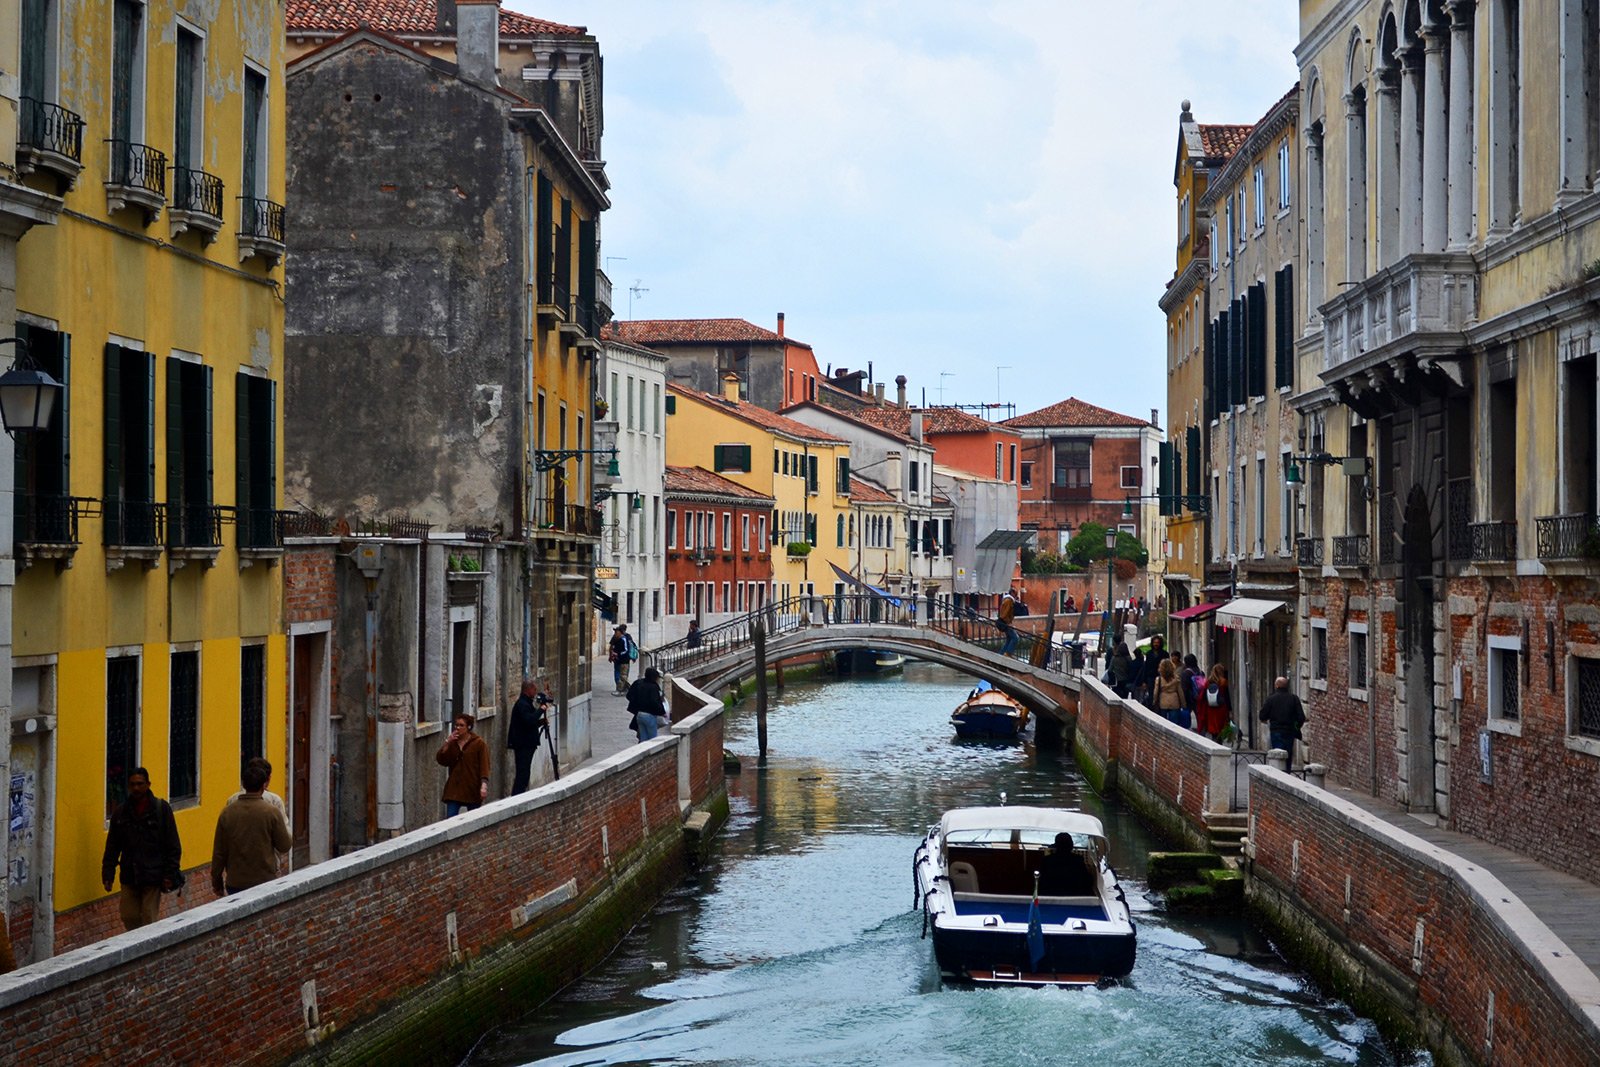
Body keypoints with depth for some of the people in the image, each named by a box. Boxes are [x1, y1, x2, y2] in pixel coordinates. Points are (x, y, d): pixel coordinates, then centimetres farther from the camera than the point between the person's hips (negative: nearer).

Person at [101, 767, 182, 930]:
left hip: (153, 877, -3)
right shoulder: (121, 812, 6)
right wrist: (107, 874, 3)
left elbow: (173, 846, -2)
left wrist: (170, 874, -8)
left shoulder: (162, 808, -2)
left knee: (150, 921, -2)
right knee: (129, 918, 4)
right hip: (129, 877, 3)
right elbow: (112, 848, 10)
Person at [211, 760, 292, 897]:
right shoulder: (271, 812, -10)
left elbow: (219, 852, 2)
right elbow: (285, 846, -3)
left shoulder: (227, 813, -2)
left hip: (235, 884, 2)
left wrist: (216, 882, 12)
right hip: (265, 880, -2)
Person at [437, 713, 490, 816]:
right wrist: (447, 743, -10)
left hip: (472, 788, -3)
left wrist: (484, 785, -21)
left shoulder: (479, 743, -5)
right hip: (454, 788, 3)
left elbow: (484, 765, -11)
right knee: (450, 819, -7)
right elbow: (441, 760, 0)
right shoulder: (452, 743, 10)